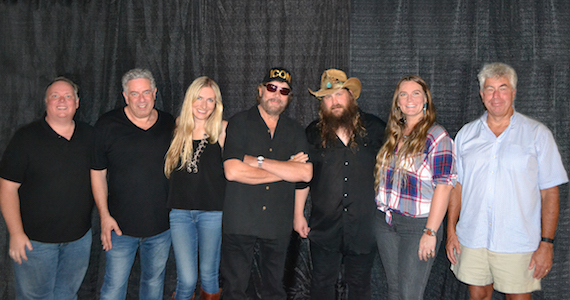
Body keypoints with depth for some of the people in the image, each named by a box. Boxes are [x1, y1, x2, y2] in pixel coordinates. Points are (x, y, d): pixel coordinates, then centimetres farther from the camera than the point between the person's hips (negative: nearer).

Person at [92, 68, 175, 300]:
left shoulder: (170, 125, 2)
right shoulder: (107, 125, -5)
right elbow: (97, 173, -2)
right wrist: (104, 215, -7)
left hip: (161, 225, 2)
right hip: (121, 225, -2)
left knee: (154, 281, 19)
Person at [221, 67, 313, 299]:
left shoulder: (294, 131, 9)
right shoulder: (239, 123, -2)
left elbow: (306, 173, -6)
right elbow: (232, 171, -16)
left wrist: (259, 161, -13)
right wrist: (285, 168, -10)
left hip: (278, 223, 3)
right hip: (240, 221, -3)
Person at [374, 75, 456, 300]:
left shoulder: (436, 136, -11)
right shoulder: (394, 134, 9)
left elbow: (443, 186, -16)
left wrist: (430, 232, -19)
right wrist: (381, 211, 10)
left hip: (418, 223, -6)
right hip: (385, 221, 6)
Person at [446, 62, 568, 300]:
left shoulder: (537, 134, -1)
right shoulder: (466, 134, 6)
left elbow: (550, 193, -2)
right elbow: (457, 186, 8)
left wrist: (547, 243, -7)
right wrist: (451, 231, 4)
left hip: (517, 243, -2)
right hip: (472, 239, 2)